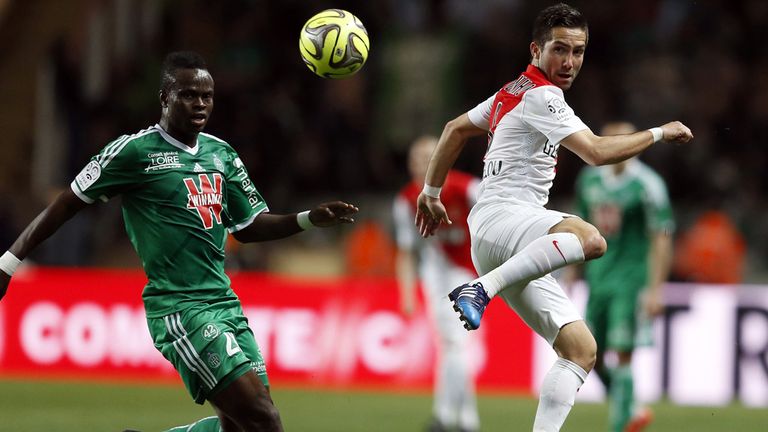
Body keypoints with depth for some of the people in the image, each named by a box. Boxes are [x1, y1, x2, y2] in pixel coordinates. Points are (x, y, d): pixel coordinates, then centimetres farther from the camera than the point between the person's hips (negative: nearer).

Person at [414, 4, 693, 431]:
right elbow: (596, 152, -18)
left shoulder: (515, 92, 22)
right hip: (499, 219, -10)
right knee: (590, 238, -41)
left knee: (582, 349, 0)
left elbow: (455, 129, 33)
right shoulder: (540, 95, -8)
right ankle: (480, 289, -37)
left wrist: (431, 193, 39)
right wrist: (659, 133, -6)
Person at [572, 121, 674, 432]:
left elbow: (662, 240, -11)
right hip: (598, 279, 6)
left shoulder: (647, 185, -9)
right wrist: (571, 279, 17)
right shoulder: (589, 181, 9)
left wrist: (655, 290, -17)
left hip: (631, 281, -6)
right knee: (593, 355, 8)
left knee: (622, 355, -12)